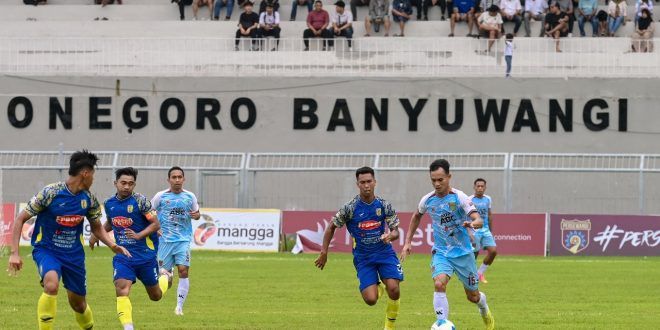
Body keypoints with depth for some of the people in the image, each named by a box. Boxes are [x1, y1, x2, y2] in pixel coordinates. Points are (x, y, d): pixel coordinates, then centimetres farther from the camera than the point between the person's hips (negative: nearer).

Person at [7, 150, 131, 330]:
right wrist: (14, 253, -19)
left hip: (74, 254, 5)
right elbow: (20, 219, -11)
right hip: (46, 249, -5)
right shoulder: (50, 193, -17)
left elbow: (96, 227, 16)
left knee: (78, 303, 11)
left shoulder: (89, 199, -1)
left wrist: (112, 245, -2)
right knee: (51, 285, -34)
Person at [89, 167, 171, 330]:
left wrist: (139, 235, -25)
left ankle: (166, 278, 48)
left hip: (145, 255, -2)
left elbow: (156, 224, -11)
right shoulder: (109, 204, 3)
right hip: (122, 255, 2)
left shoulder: (140, 201, -12)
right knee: (121, 289, -23)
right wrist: (96, 235, 12)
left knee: (155, 296, 13)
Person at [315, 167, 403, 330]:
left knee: (393, 289, -20)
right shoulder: (350, 208, -10)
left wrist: (390, 236, -22)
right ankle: (377, 287, 28)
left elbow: (395, 232, 2)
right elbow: (331, 227, 2)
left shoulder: (384, 205, -4)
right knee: (370, 300, -13)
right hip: (363, 257, -1)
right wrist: (324, 253, 1)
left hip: (384, 253, 1)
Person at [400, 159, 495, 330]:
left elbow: (479, 220, -25)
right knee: (439, 284, -28)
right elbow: (417, 216, 18)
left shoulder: (459, 197, -16)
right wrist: (408, 242, 15)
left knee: (473, 296, 11)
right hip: (440, 252, 1)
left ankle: (484, 309, 47)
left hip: (463, 252, -1)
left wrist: (472, 224, -48)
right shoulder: (427, 200, -4)